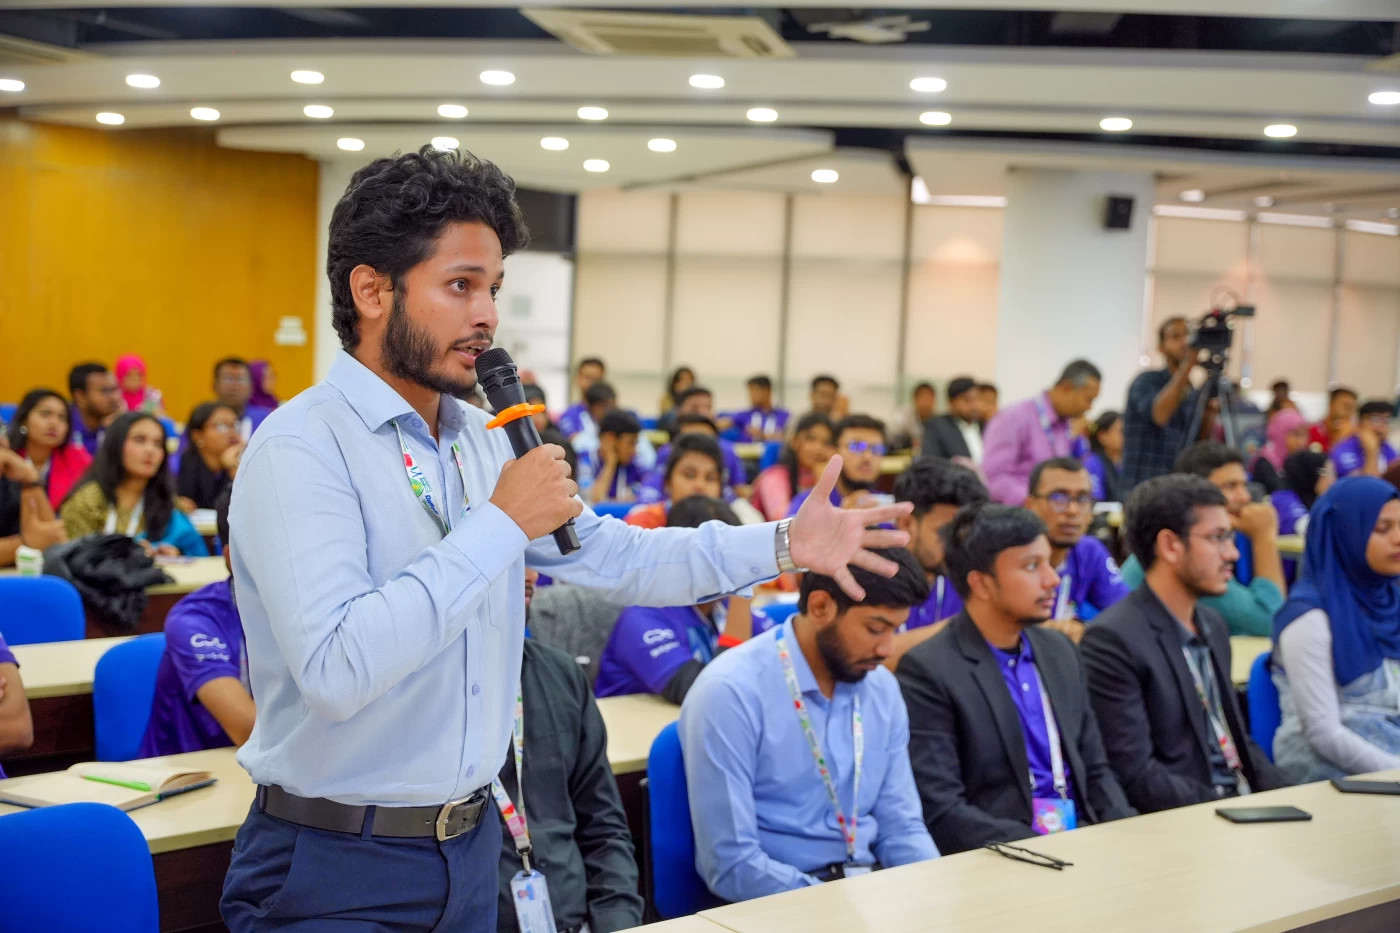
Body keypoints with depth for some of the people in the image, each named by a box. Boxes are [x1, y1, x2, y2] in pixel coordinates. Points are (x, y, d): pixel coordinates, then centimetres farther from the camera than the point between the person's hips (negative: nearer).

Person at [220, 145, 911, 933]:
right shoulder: (301, 450, -19)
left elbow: (605, 556, 13)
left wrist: (782, 546, 5)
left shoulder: (483, 439, 8)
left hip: (472, 844, 8)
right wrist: (501, 522, -25)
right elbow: (337, 669, -31)